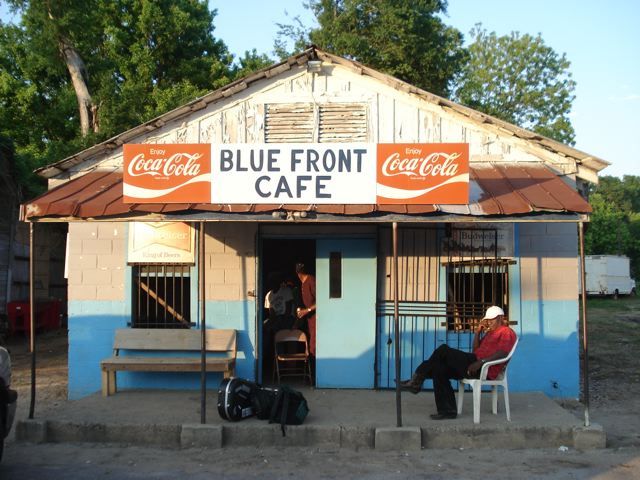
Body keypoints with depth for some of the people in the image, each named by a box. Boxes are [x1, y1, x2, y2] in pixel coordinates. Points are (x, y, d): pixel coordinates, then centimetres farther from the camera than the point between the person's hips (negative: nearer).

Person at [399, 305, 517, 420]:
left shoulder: (506, 332, -1)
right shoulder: (490, 332, 29)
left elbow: (502, 353, -19)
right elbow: (476, 349, 25)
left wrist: (480, 362, -28)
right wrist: (477, 332, 11)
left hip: (485, 369, -10)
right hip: (476, 365, 10)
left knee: (444, 350, -17)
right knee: (439, 369, -6)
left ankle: (417, 380, -11)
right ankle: (448, 410, -9)